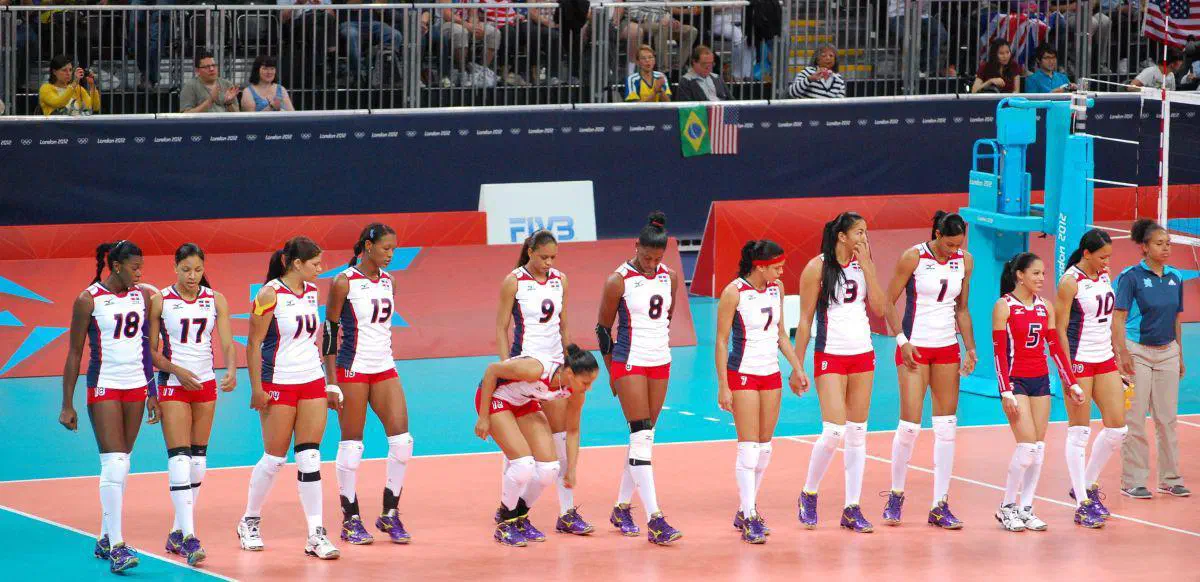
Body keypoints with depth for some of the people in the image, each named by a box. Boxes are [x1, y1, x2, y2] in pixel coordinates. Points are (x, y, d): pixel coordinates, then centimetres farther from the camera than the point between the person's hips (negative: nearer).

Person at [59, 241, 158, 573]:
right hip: (104, 387, -5)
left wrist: (153, 393, 9)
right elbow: (75, 354, -4)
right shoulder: (89, 300, -8)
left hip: (136, 387, 5)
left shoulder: (144, 295, 5)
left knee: (121, 464, 9)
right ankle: (116, 547, -15)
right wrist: (67, 405, -5)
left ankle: (106, 539, 19)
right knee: (114, 464, -13)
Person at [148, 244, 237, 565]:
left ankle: (178, 532, 20)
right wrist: (176, 370, -19)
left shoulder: (215, 300, 3)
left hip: (206, 384, 4)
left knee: (198, 460, 8)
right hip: (173, 384, -4)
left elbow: (227, 343, -4)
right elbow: (150, 350, -4)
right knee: (179, 459, -14)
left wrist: (232, 370, -23)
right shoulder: (160, 300, -5)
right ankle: (188, 538, -20)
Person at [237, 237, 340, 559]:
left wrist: (328, 382, 21)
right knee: (274, 458, 1)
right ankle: (250, 523, 21)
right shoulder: (270, 294, -12)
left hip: (312, 382, 6)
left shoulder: (311, 291, 8)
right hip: (279, 385, -6)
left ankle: (315, 535, -1)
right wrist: (257, 387, -15)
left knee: (310, 457, 1)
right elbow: (253, 344, -11)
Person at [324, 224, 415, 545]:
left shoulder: (388, 281, 9)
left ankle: (390, 514, 8)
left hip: (384, 369, 6)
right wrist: (331, 380, -10)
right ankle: (350, 520, 8)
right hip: (353, 370, -6)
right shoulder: (344, 282, -8)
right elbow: (330, 330, -7)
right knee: (351, 444, -1)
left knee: (402, 440, -3)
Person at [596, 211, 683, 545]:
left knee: (643, 437, 10)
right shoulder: (618, 282, -11)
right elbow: (603, 328, -2)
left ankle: (622, 508, 23)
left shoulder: (669, 278, 4)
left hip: (660, 364, 6)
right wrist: (613, 371, 2)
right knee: (642, 438, -12)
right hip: (629, 364, -6)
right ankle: (654, 520, -19)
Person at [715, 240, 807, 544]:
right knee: (748, 447, -10)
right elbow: (721, 341, -11)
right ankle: (749, 519, -10)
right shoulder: (734, 292, -14)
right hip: (743, 374, -7)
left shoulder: (776, 289, 5)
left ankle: (746, 510, 18)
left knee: (765, 447, 8)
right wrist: (723, 387, -14)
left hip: (771, 374, 7)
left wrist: (797, 367, 14)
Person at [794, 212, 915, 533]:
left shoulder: (863, 265, 7)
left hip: (862, 355, 5)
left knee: (857, 433, 5)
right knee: (833, 432, -13)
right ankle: (808, 495, 8)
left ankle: (852, 508, 9)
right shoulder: (817, 268, -7)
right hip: (830, 358, -5)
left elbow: (879, 308, -2)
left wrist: (866, 265, -7)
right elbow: (805, 321, -5)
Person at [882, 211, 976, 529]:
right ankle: (896, 495, 12)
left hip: (947, 348, 5)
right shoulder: (913, 257, -10)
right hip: (915, 348, -5)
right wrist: (901, 339, -14)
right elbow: (888, 302, -5)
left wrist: (970, 348, 6)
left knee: (946, 427, 1)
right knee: (910, 424, -8)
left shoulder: (965, 261, 4)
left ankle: (940, 506, 4)